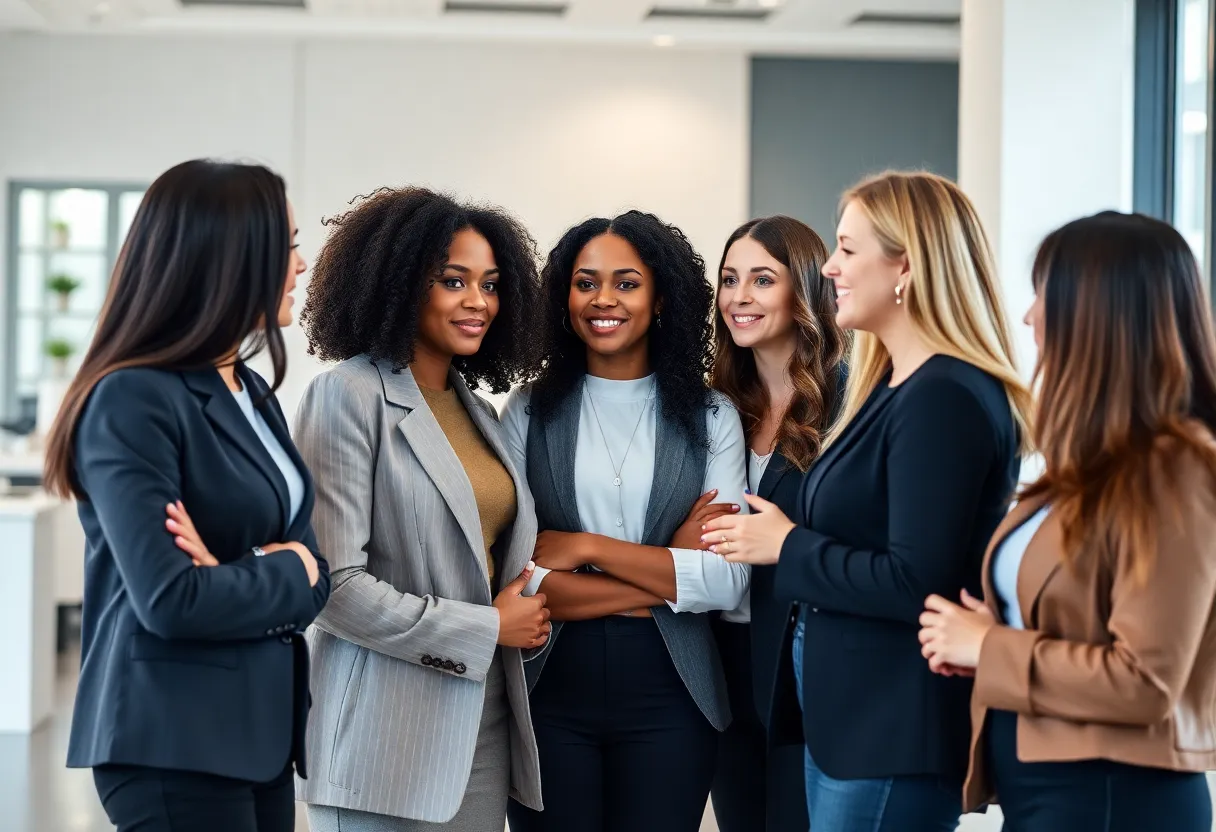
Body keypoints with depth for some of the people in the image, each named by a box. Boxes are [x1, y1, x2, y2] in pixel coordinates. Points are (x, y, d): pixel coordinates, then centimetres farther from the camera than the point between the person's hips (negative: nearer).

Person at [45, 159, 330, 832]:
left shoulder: (253, 393, 11)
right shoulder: (132, 400, -15)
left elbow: (314, 571, 6)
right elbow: (171, 599, -23)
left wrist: (242, 579, -14)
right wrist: (284, 573, -7)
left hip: (259, 726, 8)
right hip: (176, 741, -8)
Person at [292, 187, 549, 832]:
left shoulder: (476, 410, 13)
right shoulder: (350, 396, -9)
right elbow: (333, 585, -17)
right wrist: (490, 628, -10)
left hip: (483, 726, 7)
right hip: (390, 738, -7)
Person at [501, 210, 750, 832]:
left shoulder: (711, 418, 2)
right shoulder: (530, 411, 2)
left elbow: (728, 583, -7)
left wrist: (586, 547, -12)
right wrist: (668, 576, -10)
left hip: (669, 694, 0)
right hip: (551, 691, 0)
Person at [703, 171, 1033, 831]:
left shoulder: (944, 399, -19)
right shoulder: (890, 386, 13)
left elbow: (917, 584, -24)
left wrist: (787, 546, -14)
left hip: (898, 735, -10)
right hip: (848, 717, 10)